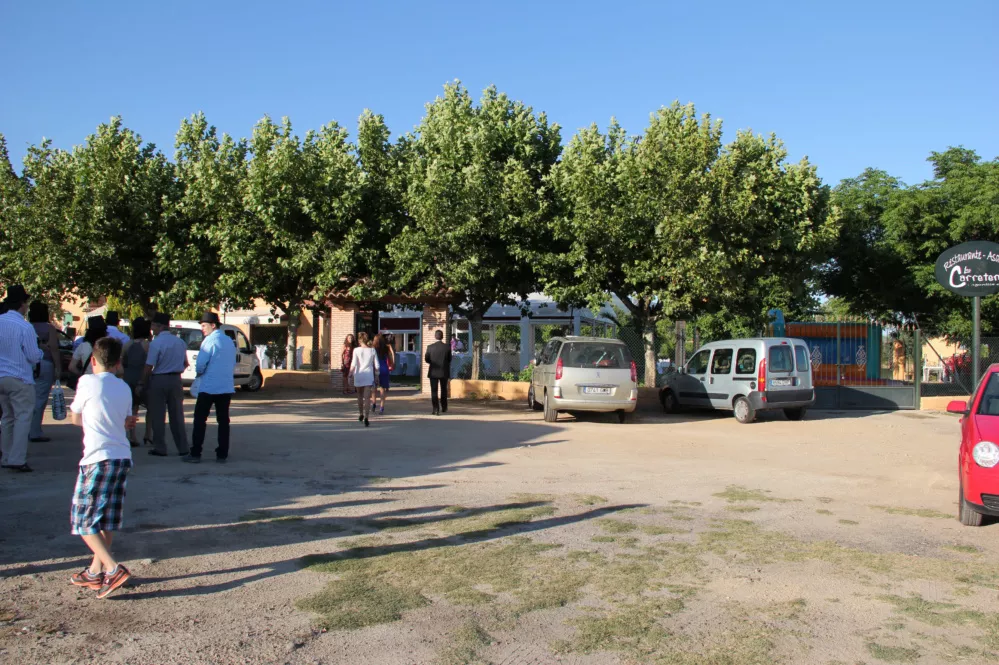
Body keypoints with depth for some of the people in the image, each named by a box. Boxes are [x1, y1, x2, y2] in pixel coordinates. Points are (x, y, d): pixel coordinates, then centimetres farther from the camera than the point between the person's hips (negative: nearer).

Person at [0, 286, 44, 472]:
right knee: (23, 417, -3)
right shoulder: (25, 327, -16)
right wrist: (40, 353, 8)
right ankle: (17, 460, -8)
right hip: (20, 379, -7)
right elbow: (34, 356, -13)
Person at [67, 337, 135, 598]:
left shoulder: (87, 381, -5)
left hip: (98, 459, -7)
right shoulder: (124, 388, 11)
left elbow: (75, 418, 8)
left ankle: (113, 569, -9)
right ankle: (96, 570, 23)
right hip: (123, 457, 7)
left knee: (83, 520, 0)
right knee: (107, 518, 15)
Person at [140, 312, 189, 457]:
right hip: (176, 380, 5)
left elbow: (149, 367, -15)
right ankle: (183, 448, 13)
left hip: (158, 380, -5)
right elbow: (185, 364, 14)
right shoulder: (180, 342, 5)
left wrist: (142, 384, -6)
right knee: (177, 415, 11)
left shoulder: (156, 343, -15)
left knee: (158, 416, 5)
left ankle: (160, 448, 8)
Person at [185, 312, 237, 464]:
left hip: (209, 387, -6)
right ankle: (222, 455, 7)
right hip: (227, 387, 6)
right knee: (223, 421, 7)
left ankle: (195, 454, 2)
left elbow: (200, 365, -12)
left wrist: (198, 372, 8)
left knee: (200, 420, 2)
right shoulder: (230, 342, 12)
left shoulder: (210, 341, -10)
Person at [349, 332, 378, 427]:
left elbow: (353, 364, -9)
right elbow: (376, 365, 1)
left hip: (359, 376, 0)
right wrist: (376, 376, 11)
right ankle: (366, 417, -17)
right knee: (367, 398, -3)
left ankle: (361, 414, 33)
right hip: (369, 377, 0)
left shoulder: (356, 350, -5)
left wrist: (351, 374, 2)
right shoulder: (372, 350, 0)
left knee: (360, 396, 19)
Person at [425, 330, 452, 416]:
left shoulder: (430, 347, -9)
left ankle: (436, 409, -5)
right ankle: (444, 408, 27)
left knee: (434, 391, 2)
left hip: (433, 372, -1)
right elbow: (449, 359, 0)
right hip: (444, 372, 1)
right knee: (443, 390, 18)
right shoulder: (447, 347, -8)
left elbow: (426, 359, -3)